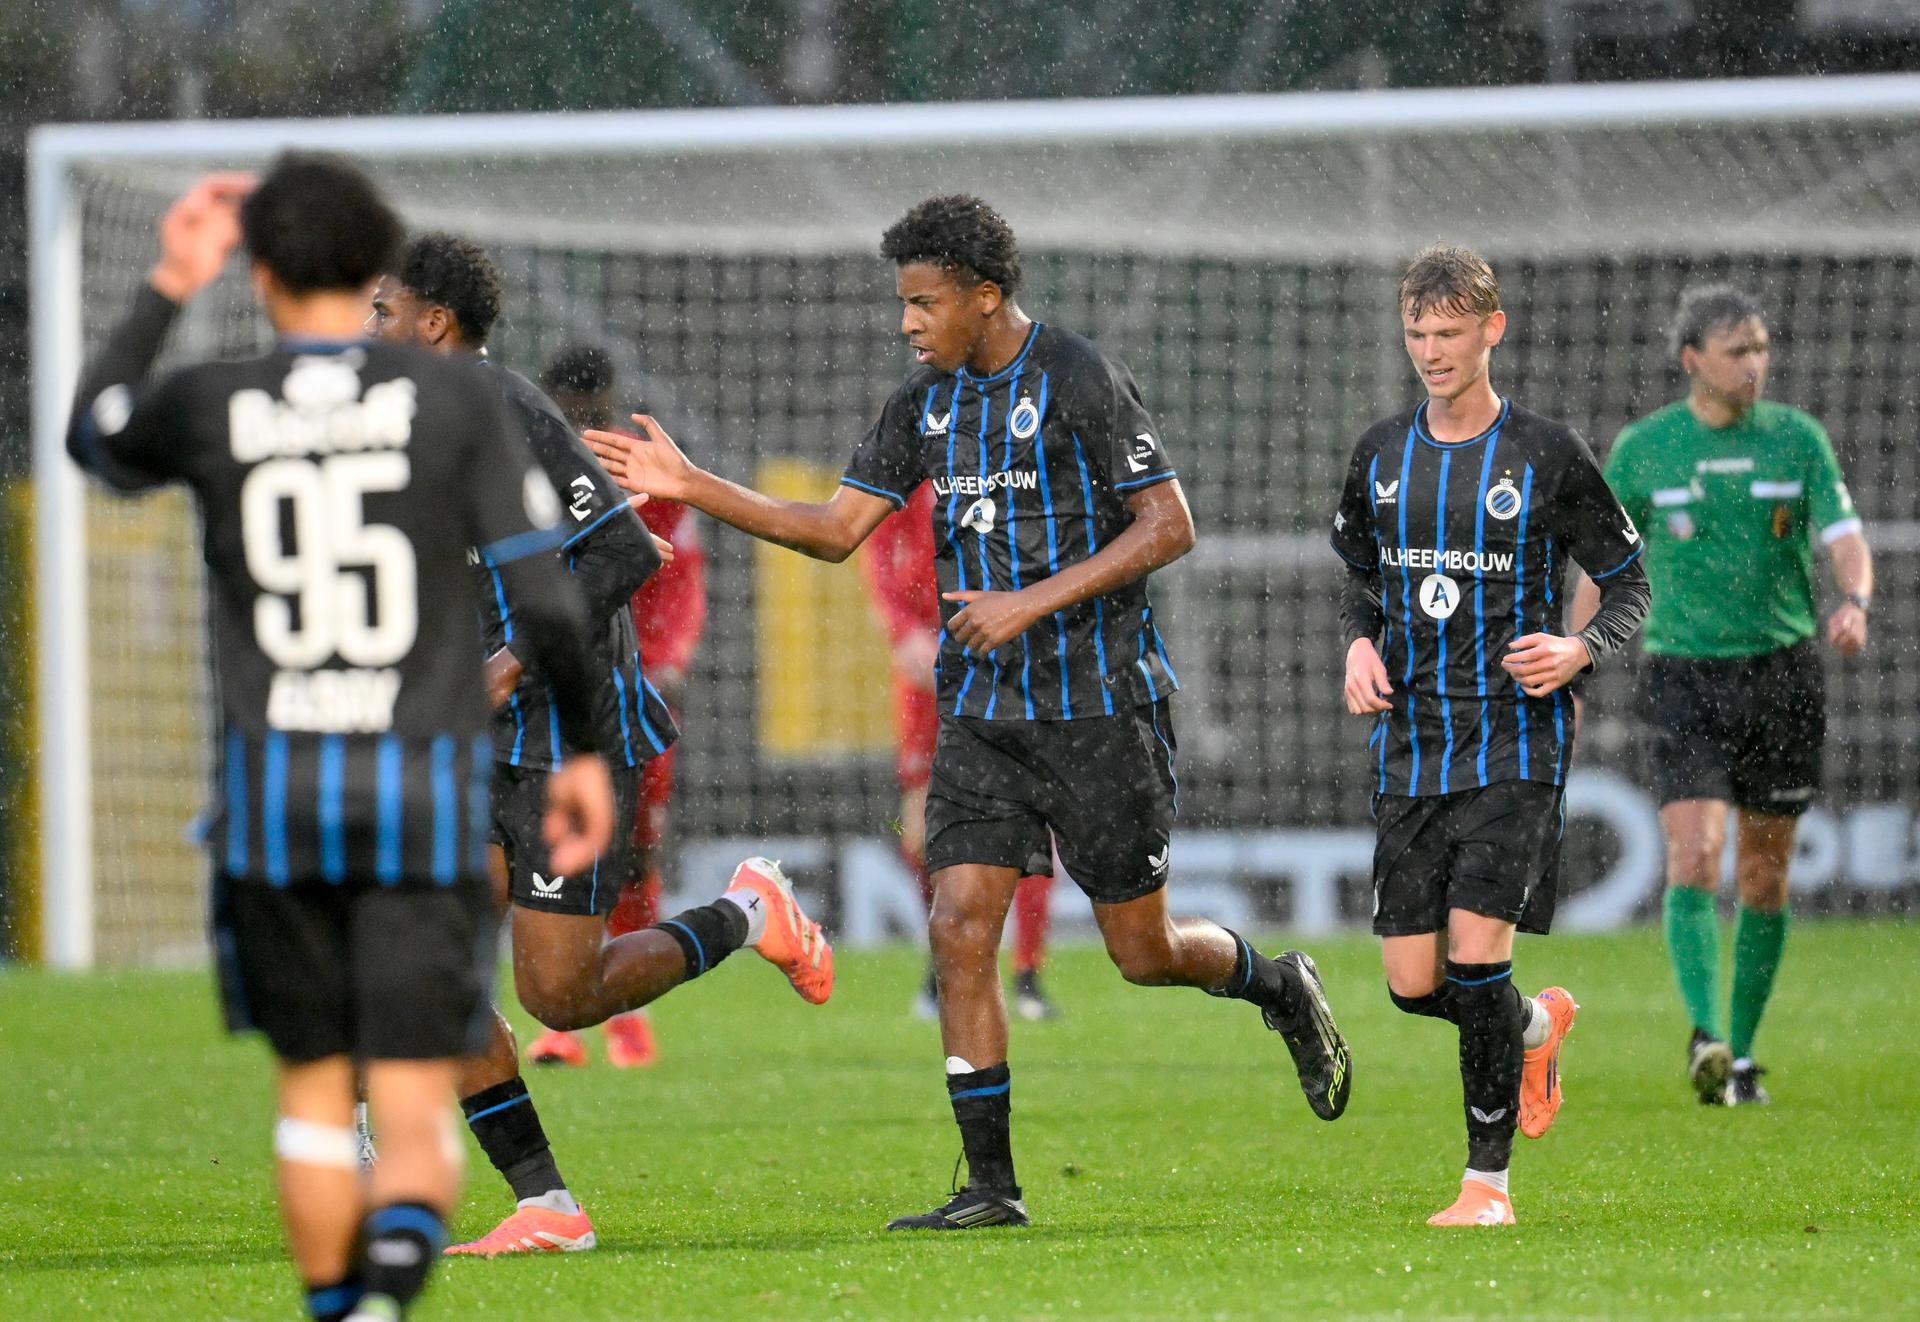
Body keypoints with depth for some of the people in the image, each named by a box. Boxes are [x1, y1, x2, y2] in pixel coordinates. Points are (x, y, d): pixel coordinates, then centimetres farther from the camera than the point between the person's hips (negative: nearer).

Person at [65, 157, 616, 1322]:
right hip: (425, 788, -1)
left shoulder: (212, 407, 0)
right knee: (415, 1104, -3)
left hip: (272, 793, 1)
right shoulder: (454, 403, -3)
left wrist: (166, 294, 29)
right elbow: (549, 605, -4)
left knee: (314, 1087, 15)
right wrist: (584, 752, 9)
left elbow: (92, 436, 23)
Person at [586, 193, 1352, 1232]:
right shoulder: (926, 402, 9)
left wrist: (1033, 601, -19)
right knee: (961, 924, -8)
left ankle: (1280, 989, 33)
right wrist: (688, 485, 1)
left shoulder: (1080, 382, -12)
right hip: (982, 709, 6)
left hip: (1099, 704, -6)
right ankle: (990, 1186, -5)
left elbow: (1169, 525, -13)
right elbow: (836, 528, 10)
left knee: (1141, 950, 1)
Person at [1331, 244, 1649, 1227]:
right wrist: (1359, 645, 2)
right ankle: (1535, 1026, 35)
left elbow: (1629, 583, 5)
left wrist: (1580, 650, -15)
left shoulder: (1545, 456, -3)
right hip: (1409, 745, 4)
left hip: (1514, 743, -4)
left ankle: (1489, 1180, -3)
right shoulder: (1380, 455, 9)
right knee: (1413, 983, 1)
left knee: (1475, 956, -16)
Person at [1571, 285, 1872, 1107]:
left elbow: (1846, 540, -7)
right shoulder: (1642, 448, -1)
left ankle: (1742, 1055, 19)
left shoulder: (1796, 438, 1)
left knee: (1763, 878, 7)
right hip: (1685, 676, -1)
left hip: (1782, 670, 2)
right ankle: (1705, 1039, -25)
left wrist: (1854, 604, -29)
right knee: (1693, 860, -18)